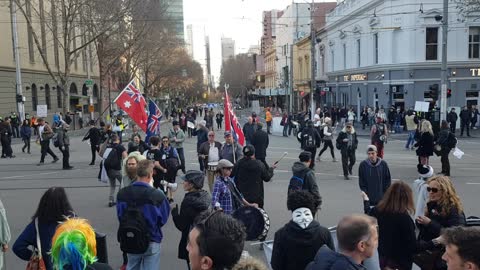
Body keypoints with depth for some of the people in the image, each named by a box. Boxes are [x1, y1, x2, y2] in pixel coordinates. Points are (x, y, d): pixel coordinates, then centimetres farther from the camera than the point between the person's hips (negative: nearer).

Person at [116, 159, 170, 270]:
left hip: (129, 241, 4)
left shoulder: (122, 193, -10)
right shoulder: (157, 195, -22)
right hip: (151, 242, -4)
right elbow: (163, 219, -6)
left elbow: (120, 216, 4)